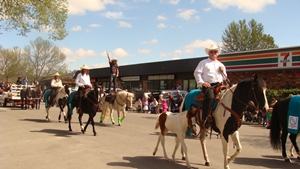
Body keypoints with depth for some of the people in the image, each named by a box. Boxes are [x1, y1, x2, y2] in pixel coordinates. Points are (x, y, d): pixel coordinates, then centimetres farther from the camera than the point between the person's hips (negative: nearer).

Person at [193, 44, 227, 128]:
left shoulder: (221, 65, 26)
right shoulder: (203, 62, 13)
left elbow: (224, 78, 27)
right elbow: (197, 73, 4)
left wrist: (223, 71, 8)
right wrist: (201, 82, -8)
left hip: (219, 85, 5)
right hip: (208, 85, -5)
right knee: (210, 97, -34)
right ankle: (205, 120, -33)